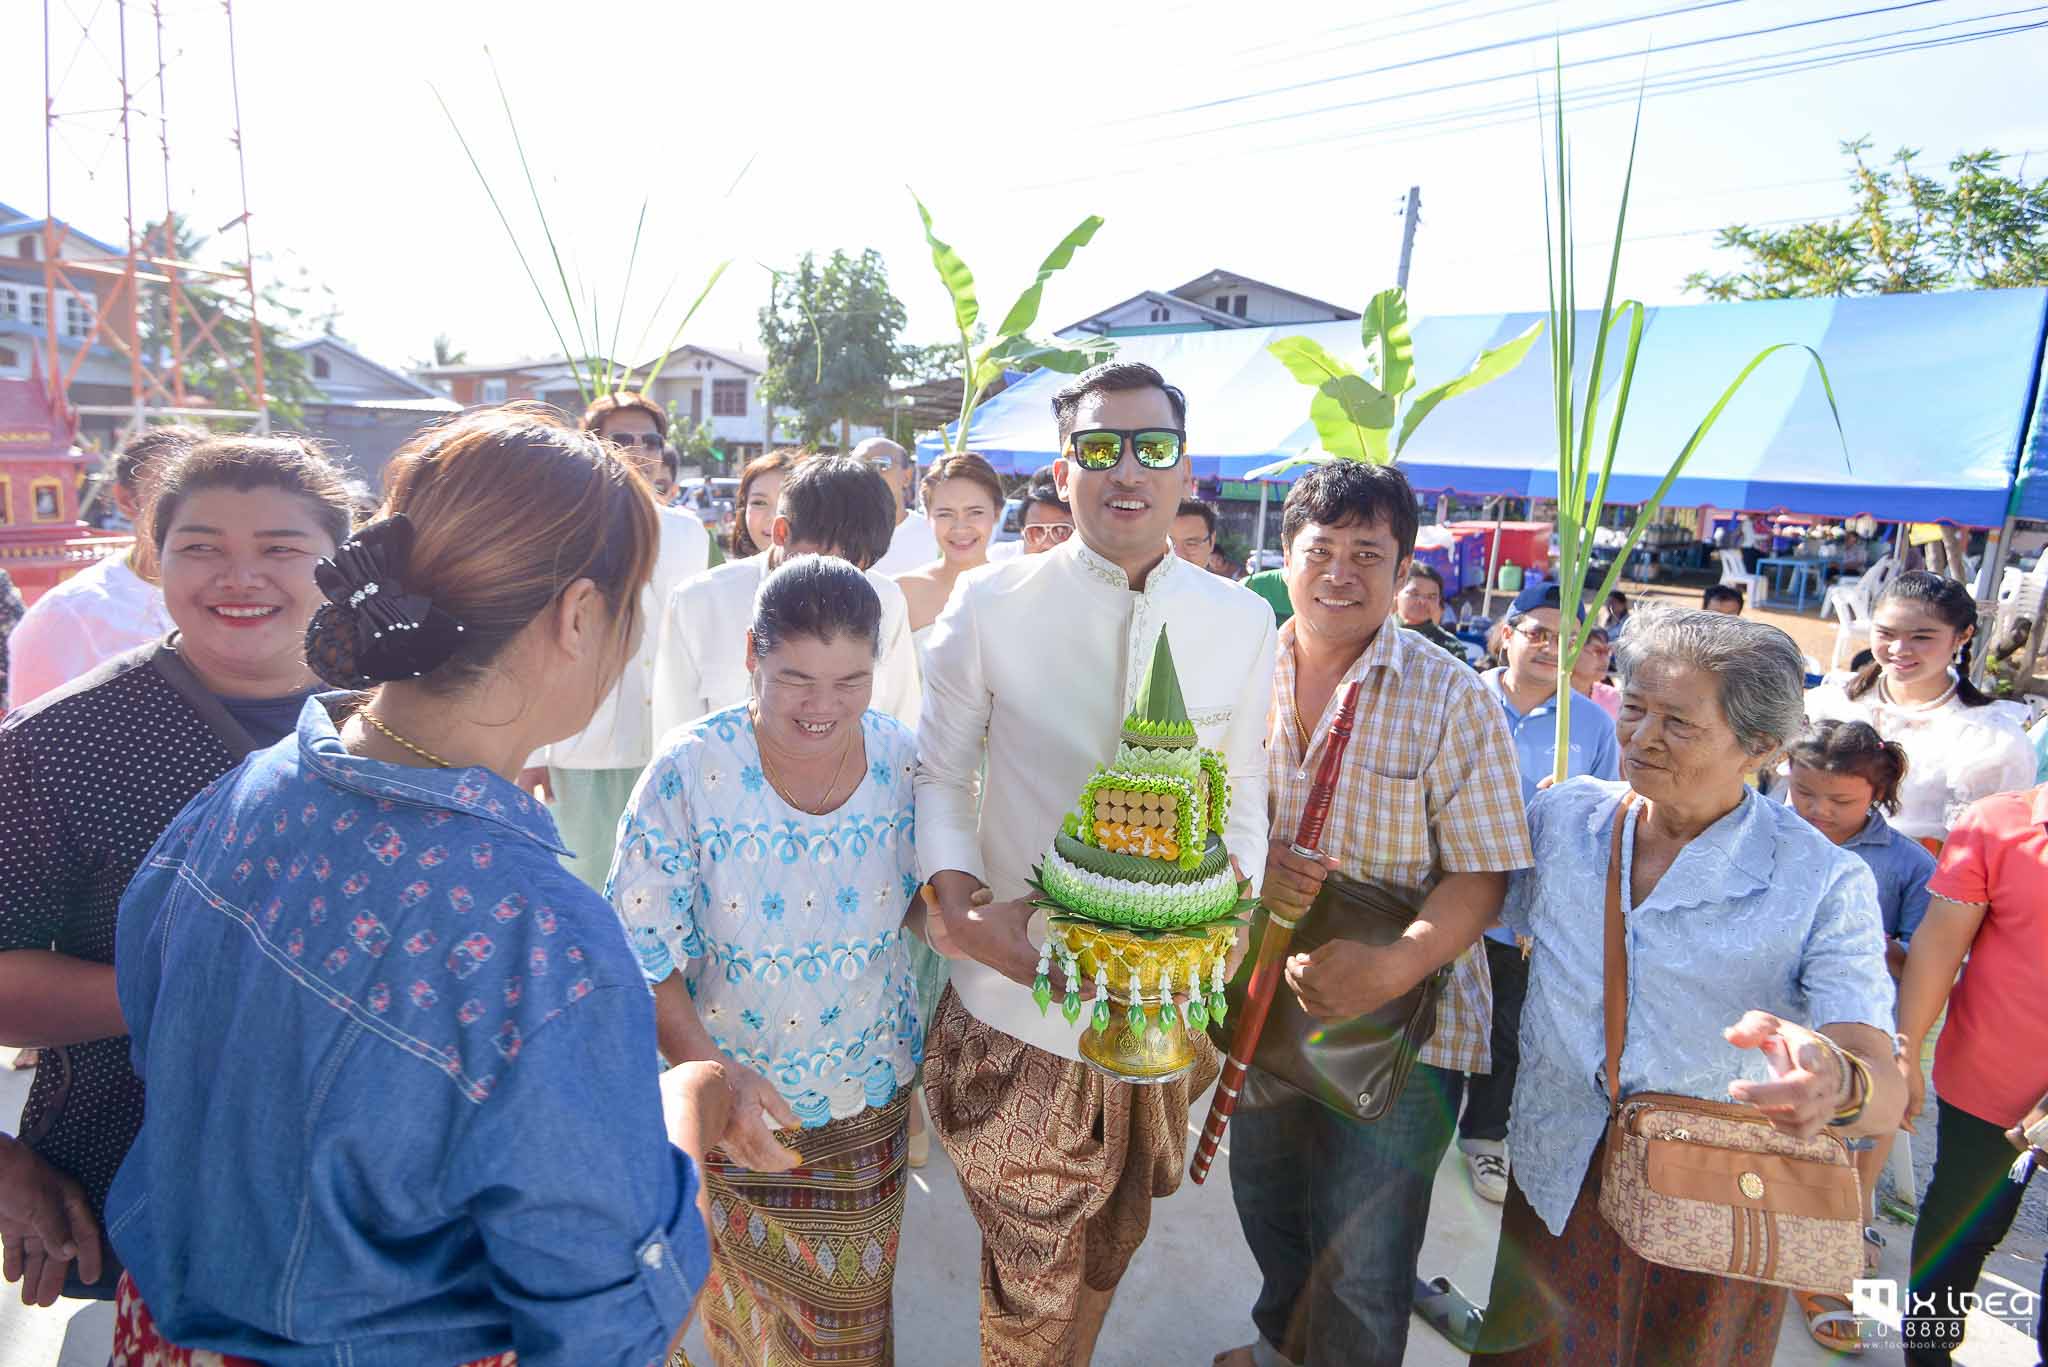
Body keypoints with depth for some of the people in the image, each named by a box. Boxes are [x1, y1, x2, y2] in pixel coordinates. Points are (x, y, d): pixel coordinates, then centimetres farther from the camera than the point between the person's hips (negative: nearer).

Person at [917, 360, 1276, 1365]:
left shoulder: (1241, 622, -1)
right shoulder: (989, 606, -9)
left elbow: (1242, 795, 6)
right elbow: (939, 770, -3)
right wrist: (964, 904, -18)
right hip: (1022, 1006, -2)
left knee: (1110, 1252, 25)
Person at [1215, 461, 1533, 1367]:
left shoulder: (1451, 699, -12)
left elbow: (1481, 874, -14)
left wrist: (1391, 969, -29)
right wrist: (1247, 864, -18)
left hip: (1401, 1025, -4)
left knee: (1360, 1270, 6)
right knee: (1269, 1218, 26)